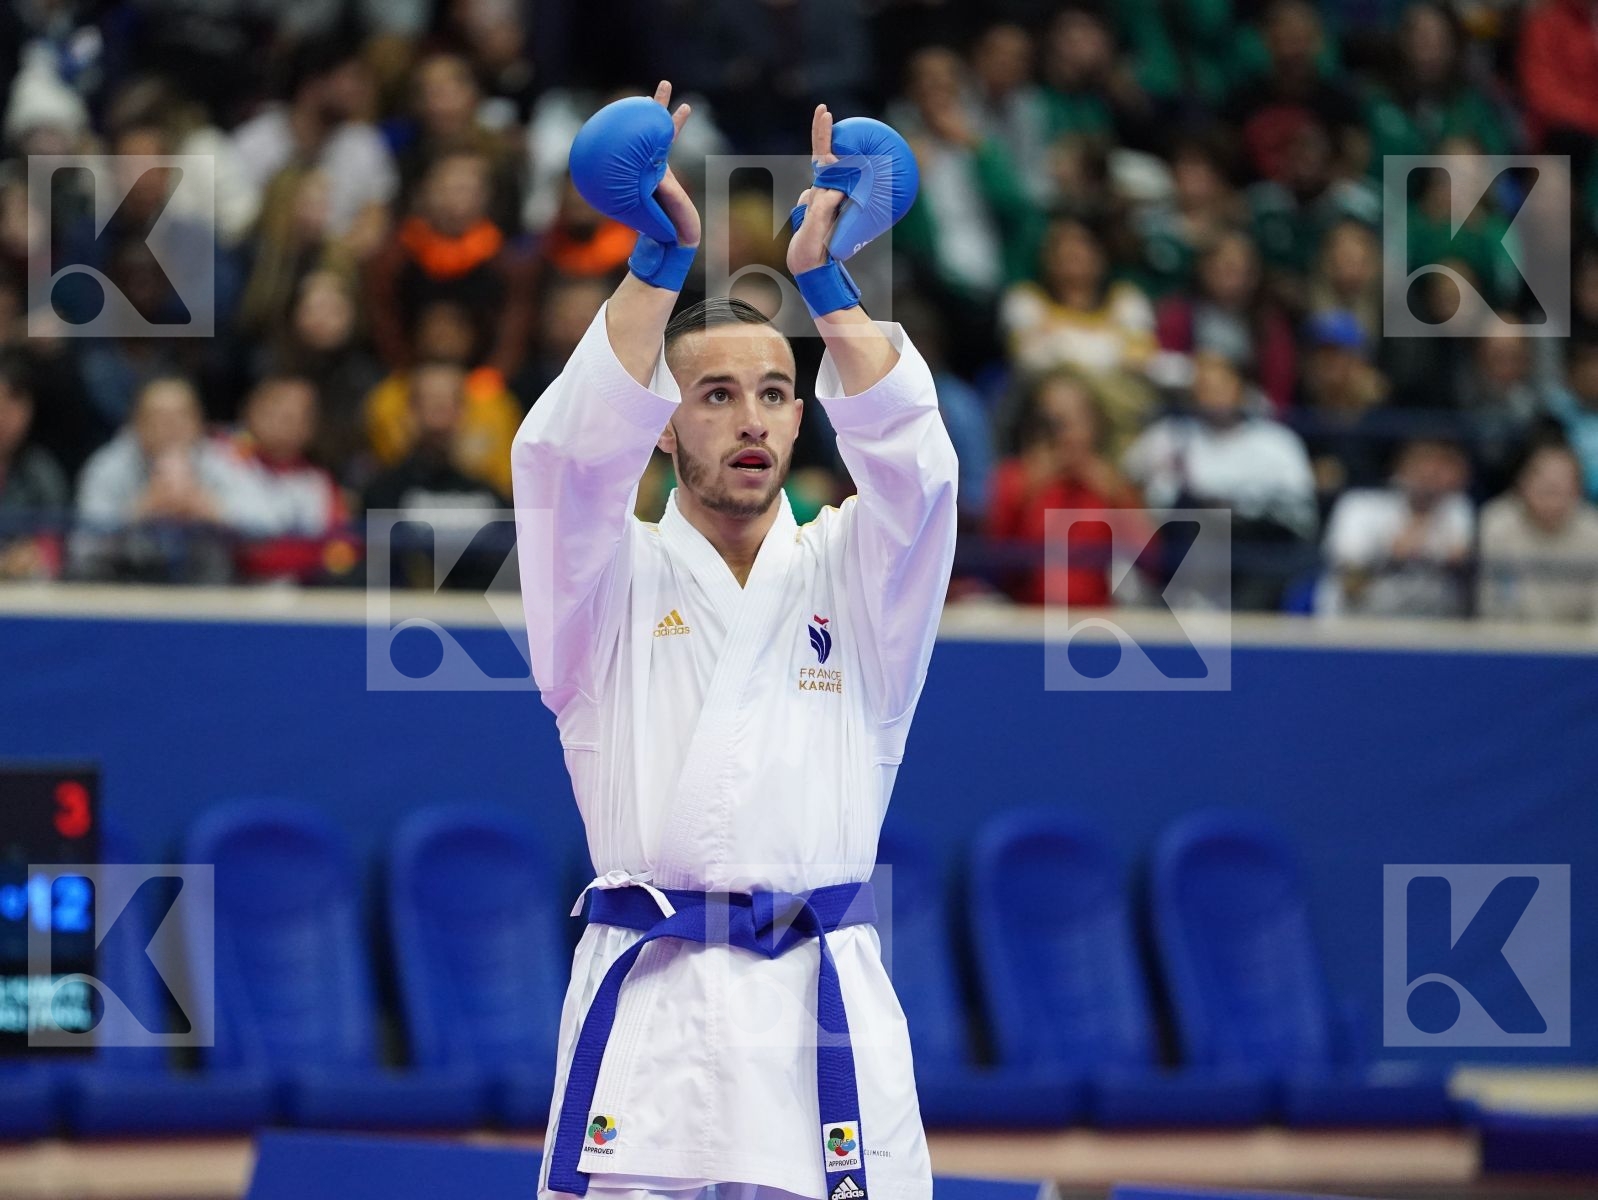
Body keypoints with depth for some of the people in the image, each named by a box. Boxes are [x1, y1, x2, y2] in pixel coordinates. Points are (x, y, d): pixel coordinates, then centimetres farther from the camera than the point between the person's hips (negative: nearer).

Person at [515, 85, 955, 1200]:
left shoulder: (845, 575, 13)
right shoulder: (616, 579, 10)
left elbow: (912, 467, -6)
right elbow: (570, 457, -9)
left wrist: (826, 278, -16)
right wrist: (662, 258, -17)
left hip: (822, 1006, 1)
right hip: (647, 1009, -1)